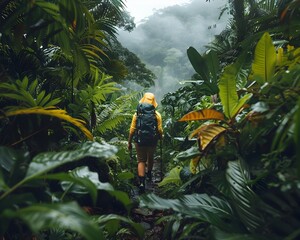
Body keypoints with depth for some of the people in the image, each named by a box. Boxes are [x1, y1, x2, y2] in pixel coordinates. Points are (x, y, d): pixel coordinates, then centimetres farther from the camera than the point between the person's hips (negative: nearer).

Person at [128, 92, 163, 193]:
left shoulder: (137, 114, -8)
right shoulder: (157, 115, -8)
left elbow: (132, 130, -7)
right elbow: (159, 130, -8)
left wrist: (129, 142, 2)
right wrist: (160, 138, 13)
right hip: (152, 142, 1)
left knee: (141, 161, 8)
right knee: (150, 158, 25)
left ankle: (141, 182, -5)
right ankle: (149, 174, 48)